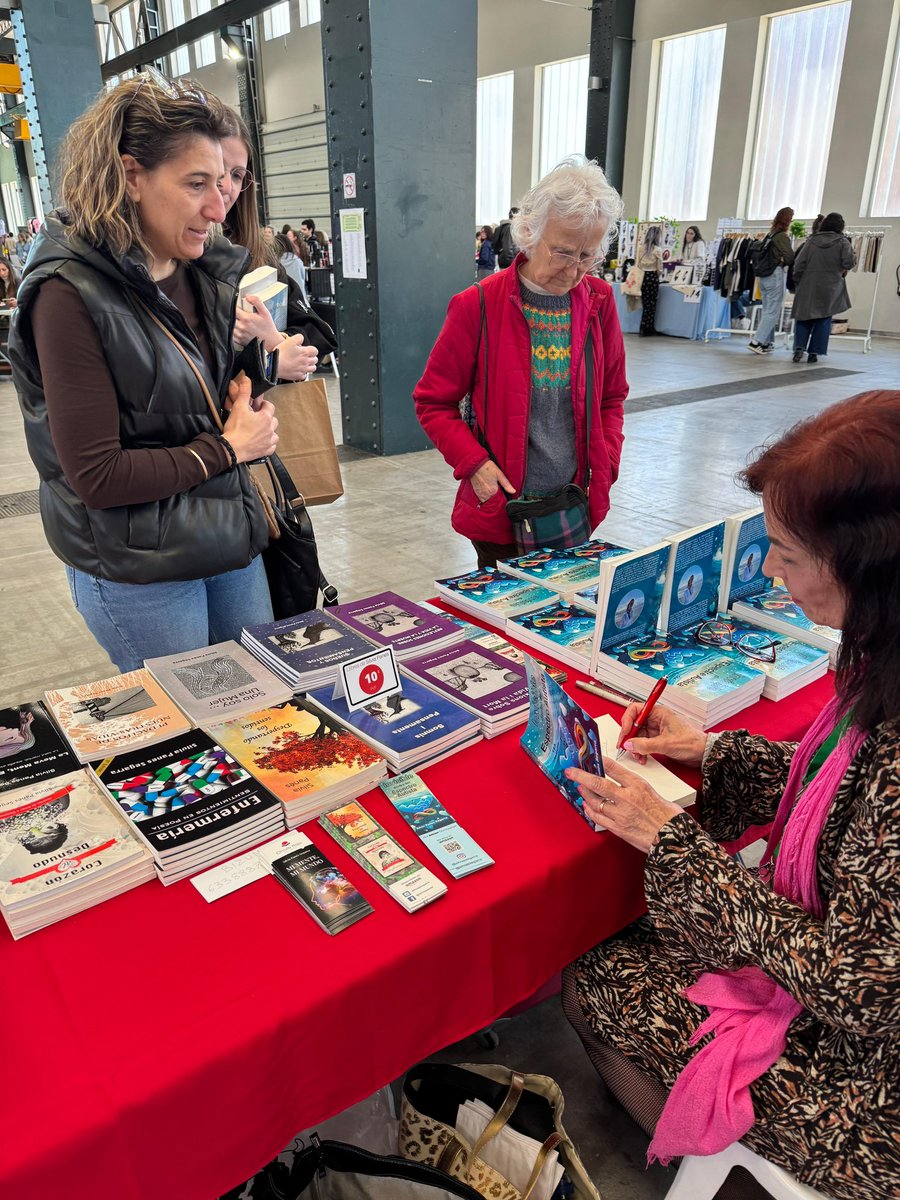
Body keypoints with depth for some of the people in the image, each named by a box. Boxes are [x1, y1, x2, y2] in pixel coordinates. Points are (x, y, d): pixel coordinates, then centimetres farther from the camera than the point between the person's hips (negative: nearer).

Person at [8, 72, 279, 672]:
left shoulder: (209, 269, 4)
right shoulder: (72, 293, -17)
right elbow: (96, 476, -20)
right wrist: (227, 448, -15)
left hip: (233, 542, 7)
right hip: (139, 572, -6)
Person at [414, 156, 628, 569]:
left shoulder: (598, 300, 2)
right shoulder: (479, 305, -9)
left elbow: (611, 397, 13)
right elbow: (433, 402, -3)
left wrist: (604, 467, -1)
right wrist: (474, 463, -15)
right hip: (500, 510, -3)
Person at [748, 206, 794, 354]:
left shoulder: (770, 234, 12)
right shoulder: (782, 236, -11)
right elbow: (790, 257, -15)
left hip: (764, 275, 8)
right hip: (776, 275, -8)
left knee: (766, 310, 12)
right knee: (773, 311, -5)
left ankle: (767, 342, 16)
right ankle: (756, 341, -13)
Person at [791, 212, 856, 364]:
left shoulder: (811, 240, 4)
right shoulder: (842, 242, -3)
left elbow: (798, 264, 1)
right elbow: (849, 263, -11)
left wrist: (797, 282, 11)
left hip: (808, 286, 1)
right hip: (830, 288, -1)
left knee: (804, 317, 8)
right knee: (823, 320, 6)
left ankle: (799, 347, -9)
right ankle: (813, 352, 2)